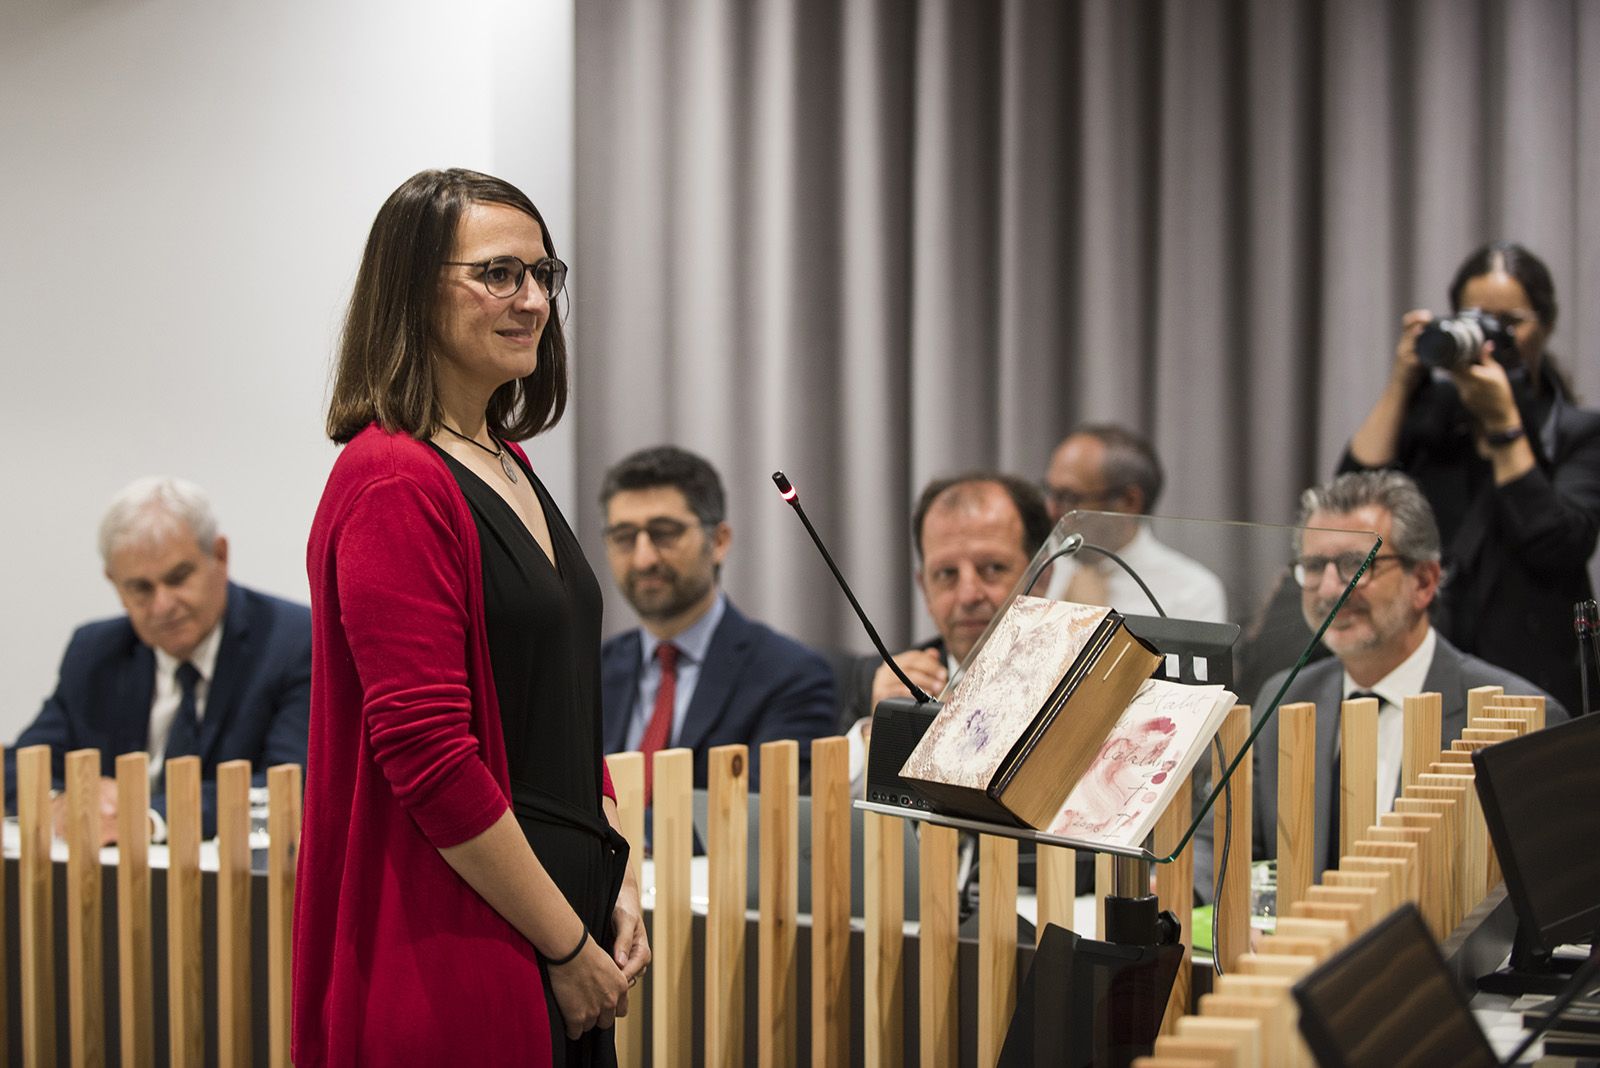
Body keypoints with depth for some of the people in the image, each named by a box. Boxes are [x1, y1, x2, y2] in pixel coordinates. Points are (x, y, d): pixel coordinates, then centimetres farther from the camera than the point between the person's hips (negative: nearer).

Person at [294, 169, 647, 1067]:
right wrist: (568, 947, -15)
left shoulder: (507, 467, 14)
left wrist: (619, 887, 7)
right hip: (455, 955, -9)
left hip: (562, 948, 9)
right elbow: (427, 755, -20)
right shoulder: (393, 484, -14)